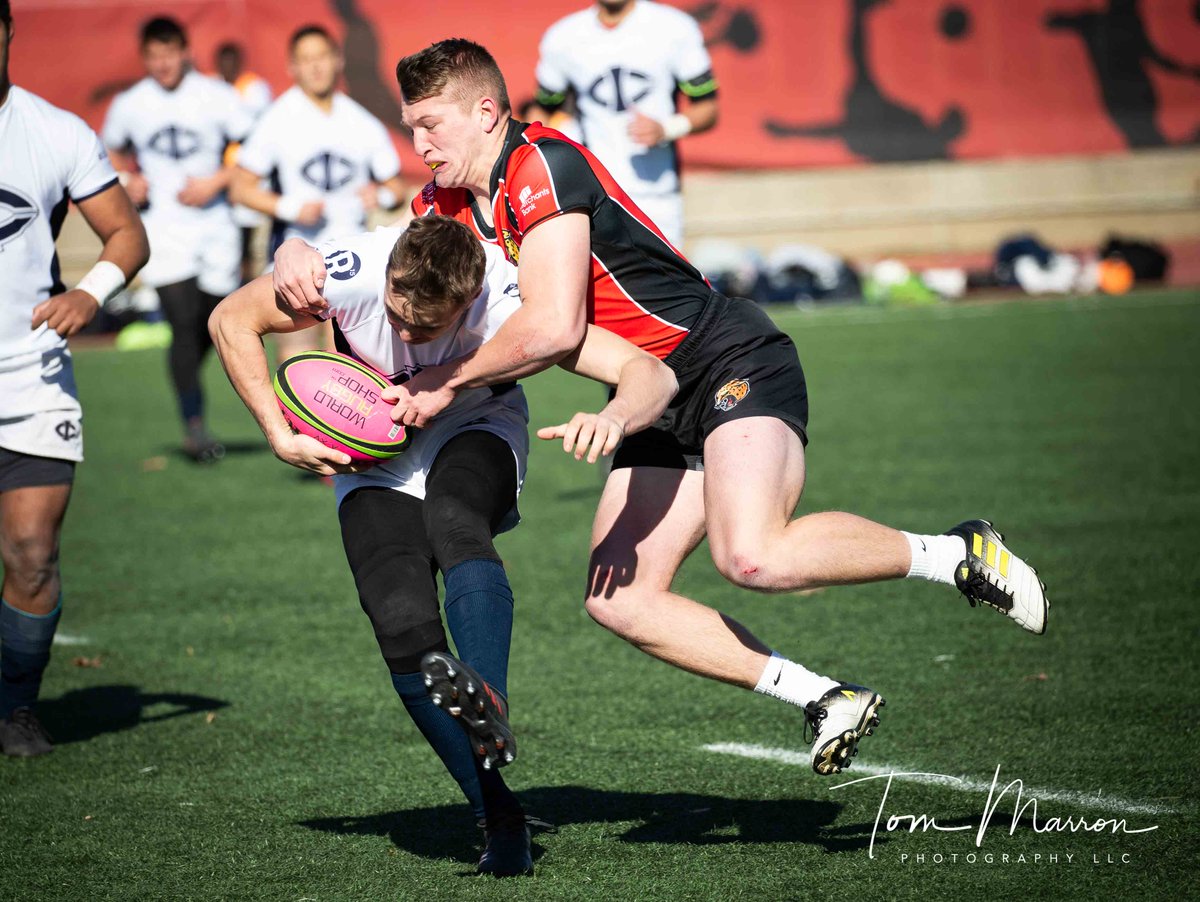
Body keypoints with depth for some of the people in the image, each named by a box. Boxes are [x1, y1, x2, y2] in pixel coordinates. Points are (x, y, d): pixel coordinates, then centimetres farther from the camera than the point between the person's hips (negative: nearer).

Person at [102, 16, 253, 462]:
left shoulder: (216, 97, -2)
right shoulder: (129, 104, 3)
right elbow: (114, 152, 21)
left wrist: (217, 181, -12)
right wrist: (129, 181, 0)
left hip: (213, 224, 1)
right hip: (163, 229, -1)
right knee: (184, 323, -12)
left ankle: (186, 382, 37)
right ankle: (193, 424, -7)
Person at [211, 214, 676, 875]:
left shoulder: (509, 303, -32)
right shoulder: (352, 272, -30)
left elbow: (651, 373, -35)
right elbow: (231, 320, -13)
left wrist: (613, 418, -58)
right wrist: (280, 436, -19)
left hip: (475, 433, -1)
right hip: (371, 460, 1)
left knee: (452, 521, -37)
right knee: (402, 621, -19)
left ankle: (489, 702, -50)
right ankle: (500, 819, -12)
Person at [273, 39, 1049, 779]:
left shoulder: (543, 166, -18)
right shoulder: (449, 205, 8)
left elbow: (551, 327, -27)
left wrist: (449, 381, -16)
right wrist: (298, 260, -7)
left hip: (735, 363, -9)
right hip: (662, 411, 9)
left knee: (752, 556, -31)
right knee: (618, 600, -4)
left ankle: (958, 554, -11)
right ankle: (825, 699, 1)